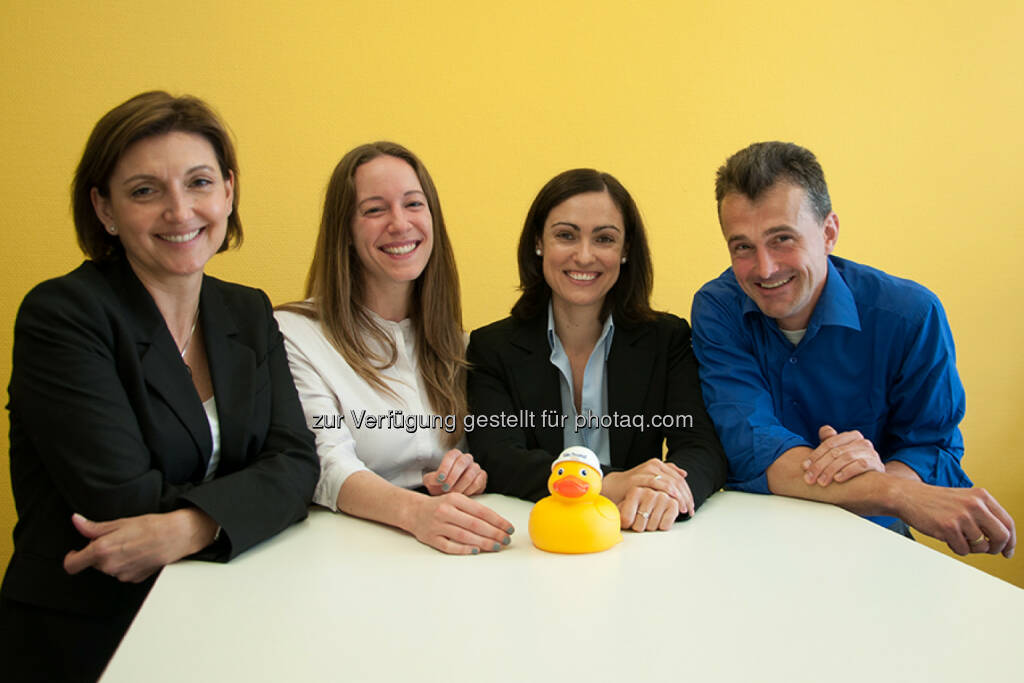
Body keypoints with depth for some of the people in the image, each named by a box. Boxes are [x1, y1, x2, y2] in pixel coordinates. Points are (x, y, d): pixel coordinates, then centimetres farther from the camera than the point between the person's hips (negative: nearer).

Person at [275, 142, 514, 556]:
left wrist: (473, 471, -6)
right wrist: (413, 511, -33)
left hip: (456, 545, 5)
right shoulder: (295, 334, -5)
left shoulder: (449, 337, 13)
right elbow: (328, 469, -15)